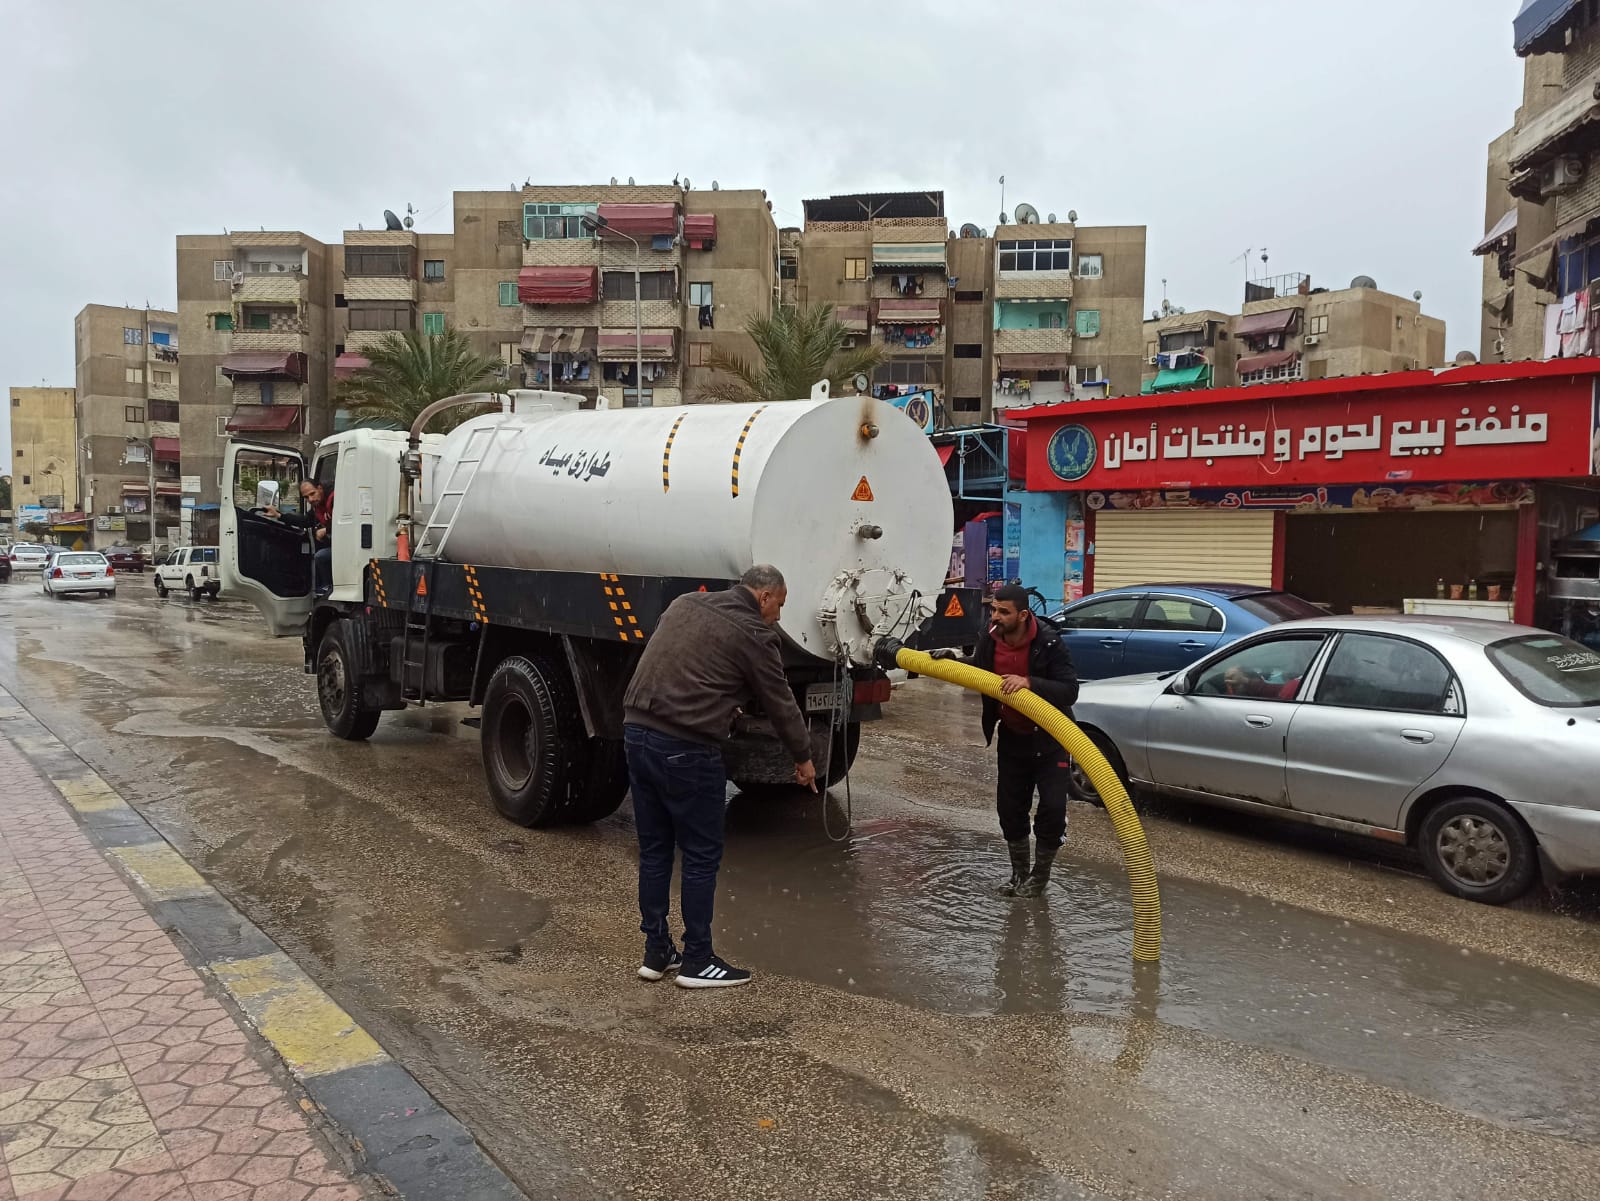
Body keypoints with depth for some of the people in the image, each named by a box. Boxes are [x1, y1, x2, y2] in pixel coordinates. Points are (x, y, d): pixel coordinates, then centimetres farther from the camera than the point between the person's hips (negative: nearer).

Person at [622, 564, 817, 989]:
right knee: (701, 857, 5)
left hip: (636, 731, 8)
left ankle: (656, 953, 25)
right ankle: (697, 962, 13)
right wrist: (803, 758, 18)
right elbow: (780, 703, 4)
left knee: (653, 850, 16)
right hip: (685, 750, -8)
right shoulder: (753, 634, -5)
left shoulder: (686, 604, 16)